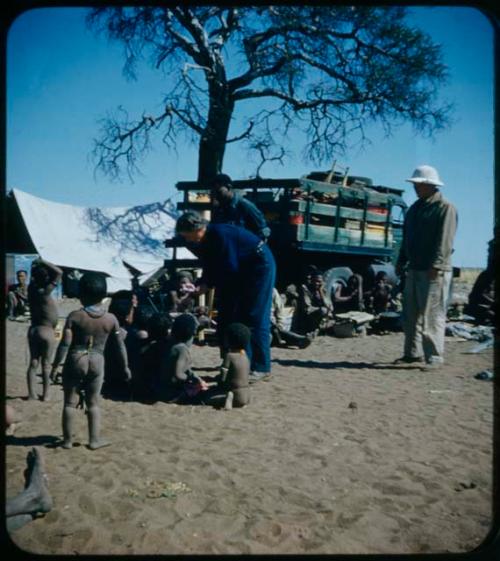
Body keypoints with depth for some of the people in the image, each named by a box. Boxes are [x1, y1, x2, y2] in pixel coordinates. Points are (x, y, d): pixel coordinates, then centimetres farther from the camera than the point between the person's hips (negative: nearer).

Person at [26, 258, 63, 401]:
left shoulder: (31, 289, -3)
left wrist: (37, 265, 3)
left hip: (33, 330, 6)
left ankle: (31, 393, 12)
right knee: (46, 365, 3)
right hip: (47, 332, -6)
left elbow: (33, 276, 17)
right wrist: (43, 262, -14)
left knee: (33, 363, 10)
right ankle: (45, 394, 9)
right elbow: (59, 272, -22)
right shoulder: (44, 292, -21)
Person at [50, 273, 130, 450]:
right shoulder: (111, 319, -2)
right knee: (93, 403, 15)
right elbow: (121, 345, 3)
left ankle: (67, 440, 15)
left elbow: (65, 343, -12)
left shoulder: (75, 316, -9)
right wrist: (125, 367, 13)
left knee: (70, 402, 10)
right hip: (97, 362, 2)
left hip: (75, 360, -2)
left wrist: (55, 365, -5)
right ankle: (94, 440, 15)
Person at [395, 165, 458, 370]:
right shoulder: (415, 208, 18)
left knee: (432, 315, -7)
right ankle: (413, 352, 21)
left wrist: (436, 265, -23)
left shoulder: (445, 208, -6)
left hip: (434, 272, -8)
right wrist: (401, 262, 17)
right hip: (414, 269, 8)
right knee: (410, 314, 11)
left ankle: (434, 357, -2)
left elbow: (445, 241, -16)